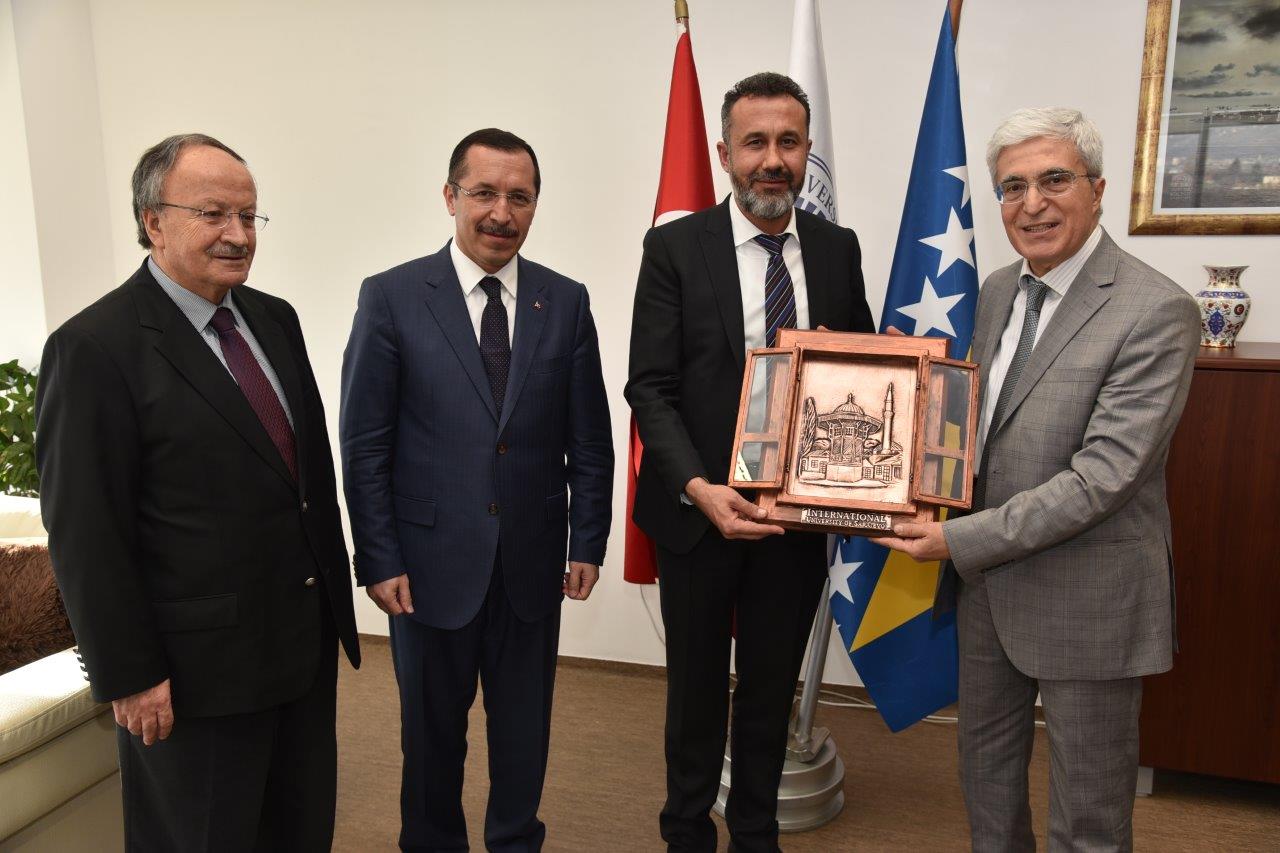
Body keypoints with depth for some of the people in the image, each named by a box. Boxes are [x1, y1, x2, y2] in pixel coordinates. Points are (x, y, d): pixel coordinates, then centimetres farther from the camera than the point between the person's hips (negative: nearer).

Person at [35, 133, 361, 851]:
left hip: (307, 640, 6)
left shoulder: (275, 319, 6)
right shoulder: (95, 348, -15)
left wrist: (337, 592, 13)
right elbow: (86, 534, -15)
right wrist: (129, 677, -13)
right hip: (199, 668, -6)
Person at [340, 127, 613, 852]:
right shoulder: (392, 297, -5)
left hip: (533, 562, 2)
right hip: (432, 560, -2)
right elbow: (364, 446, -5)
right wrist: (378, 560, -8)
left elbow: (590, 439, 4)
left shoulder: (567, 302, 1)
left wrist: (588, 543, 0)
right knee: (432, 729, 17)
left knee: (525, 724, 18)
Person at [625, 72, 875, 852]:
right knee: (697, 684, 16)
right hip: (702, 506, -2)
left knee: (773, 685, 18)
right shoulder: (676, 247, -7)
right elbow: (650, 386, -11)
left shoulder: (839, 249, 3)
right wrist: (698, 487, -24)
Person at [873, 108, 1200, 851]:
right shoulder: (998, 290, 5)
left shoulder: (1157, 311, -18)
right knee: (987, 774, 24)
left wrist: (960, 539, -22)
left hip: (1086, 597, -6)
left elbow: (1103, 475, -23)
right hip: (987, 580, 7)